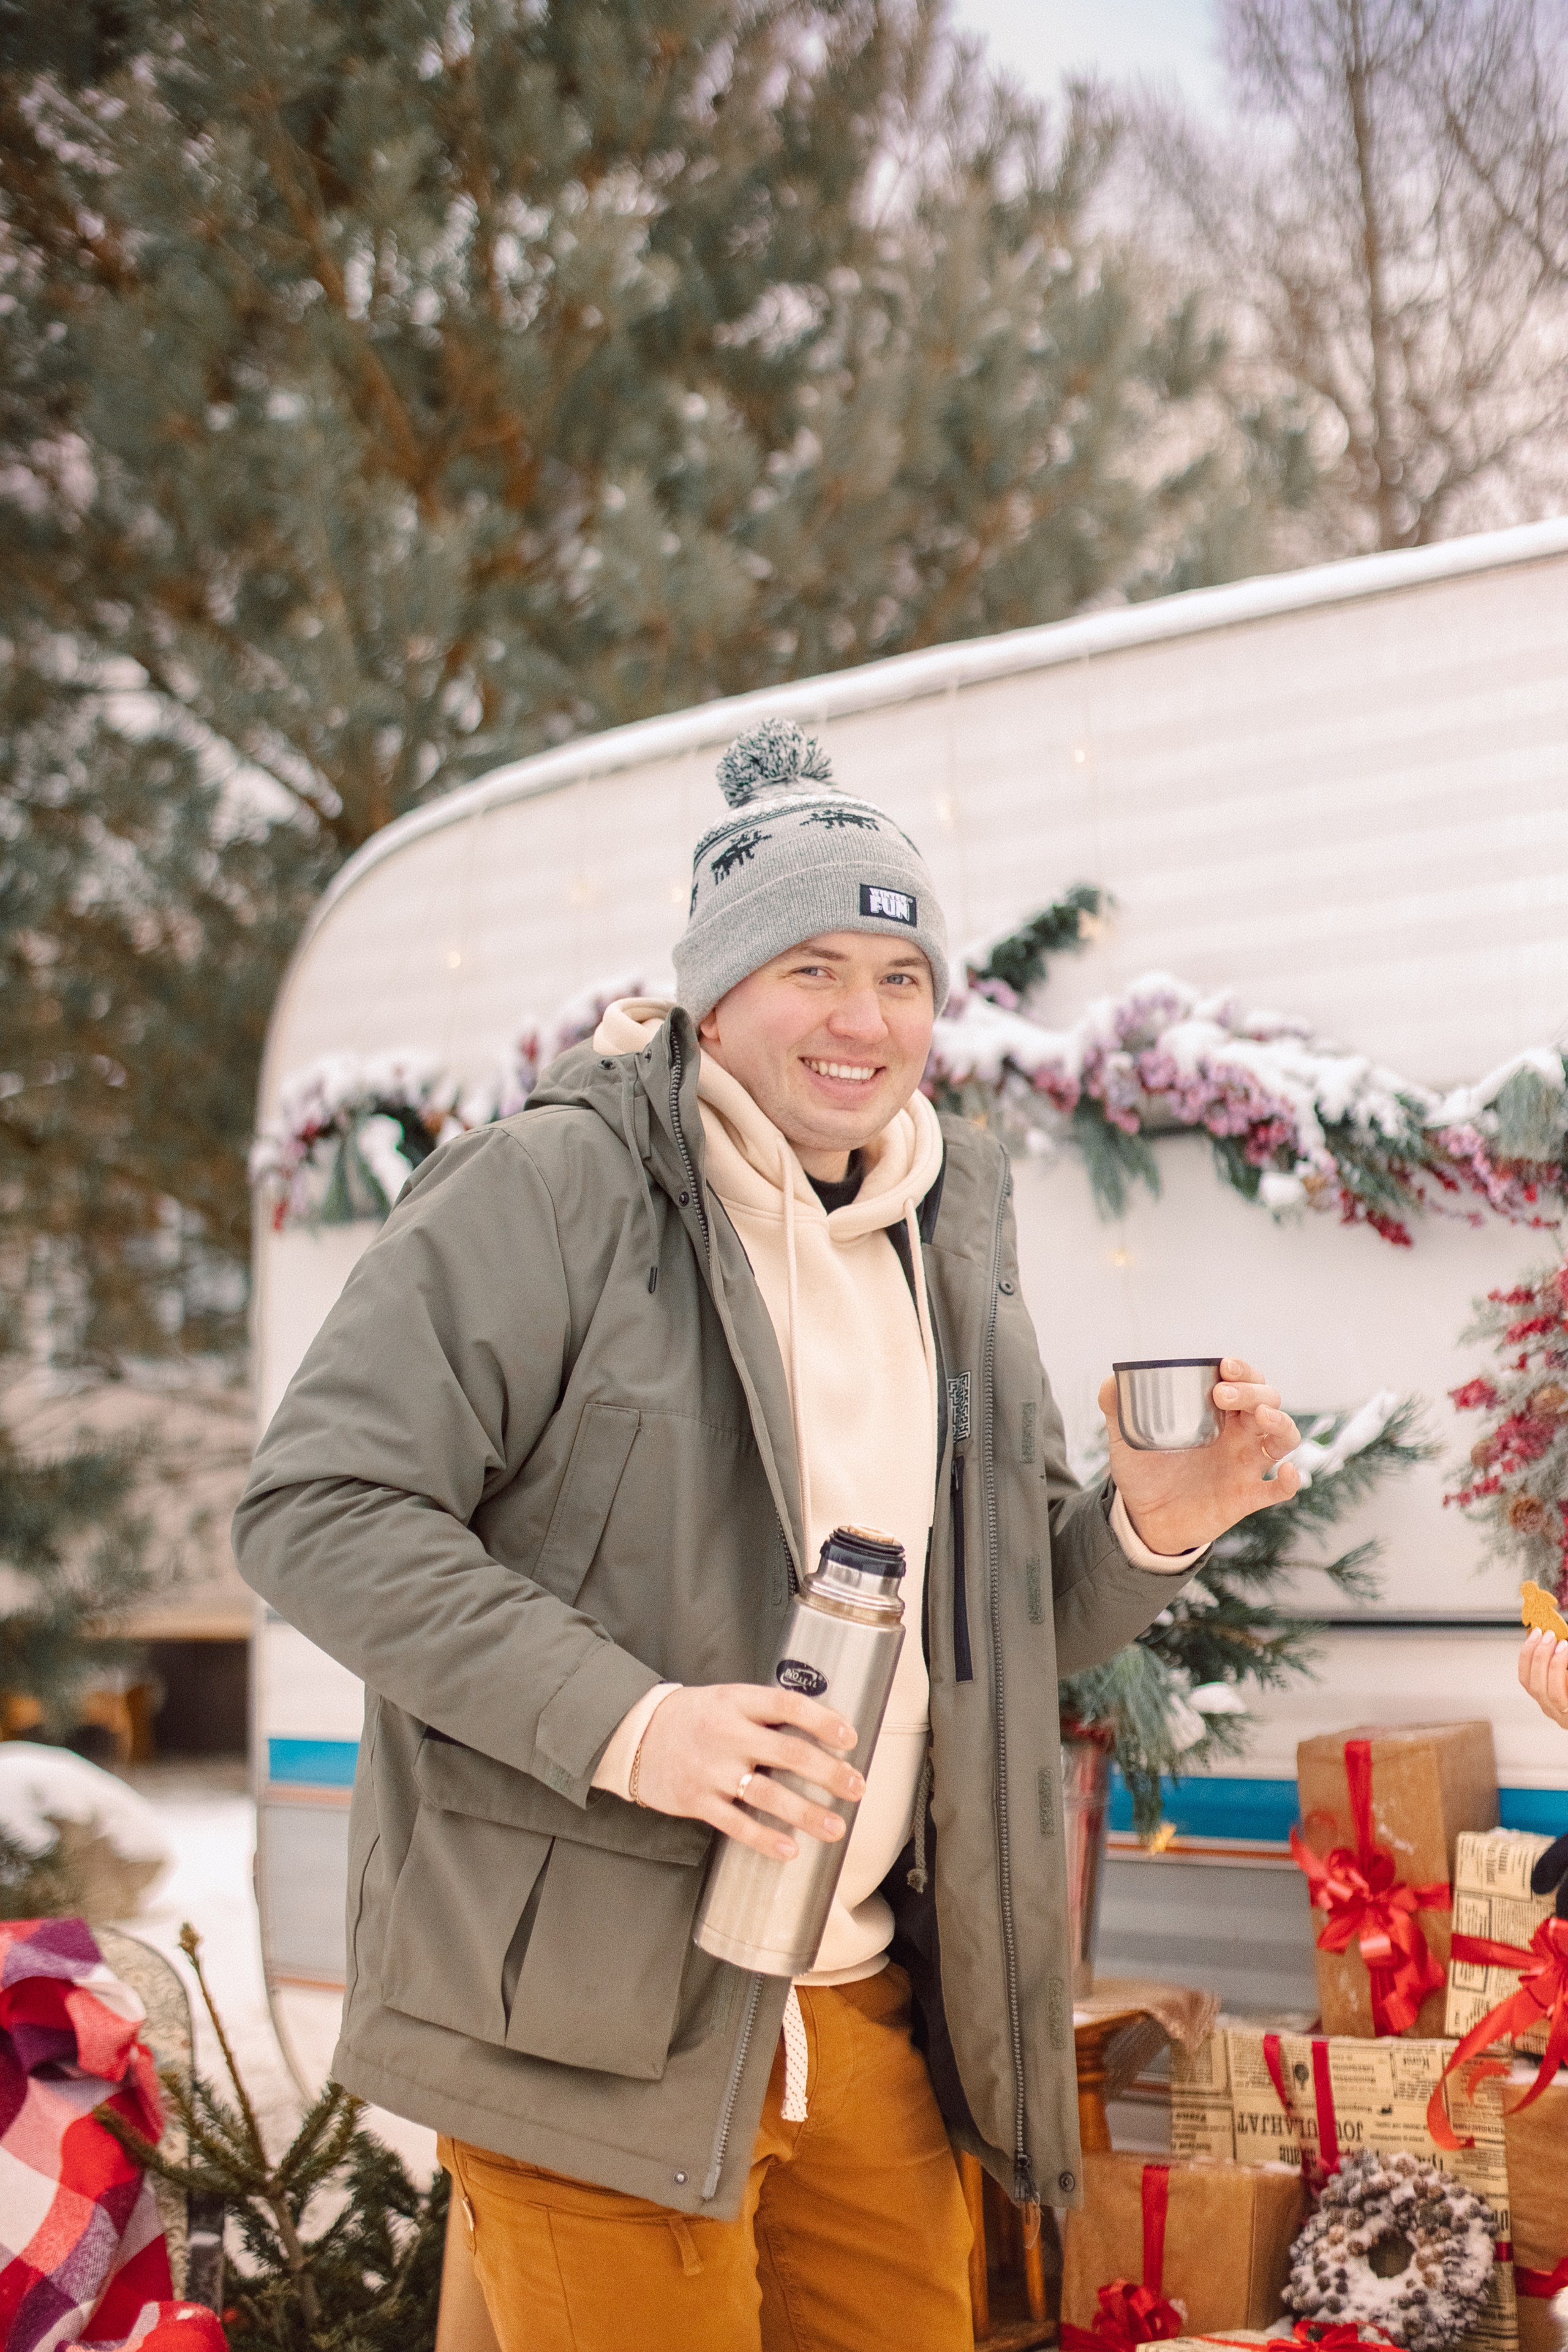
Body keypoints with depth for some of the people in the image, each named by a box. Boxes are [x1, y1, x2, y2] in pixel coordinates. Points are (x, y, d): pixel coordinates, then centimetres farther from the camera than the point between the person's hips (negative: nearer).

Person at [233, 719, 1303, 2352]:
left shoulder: (953, 1252, 13)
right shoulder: (555, 1191, -10)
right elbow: (317, 1508, -16)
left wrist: (1151, 1530, -4)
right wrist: (622, 1719, -25)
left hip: (869, 2007, 7)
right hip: (589, 2015, -7)